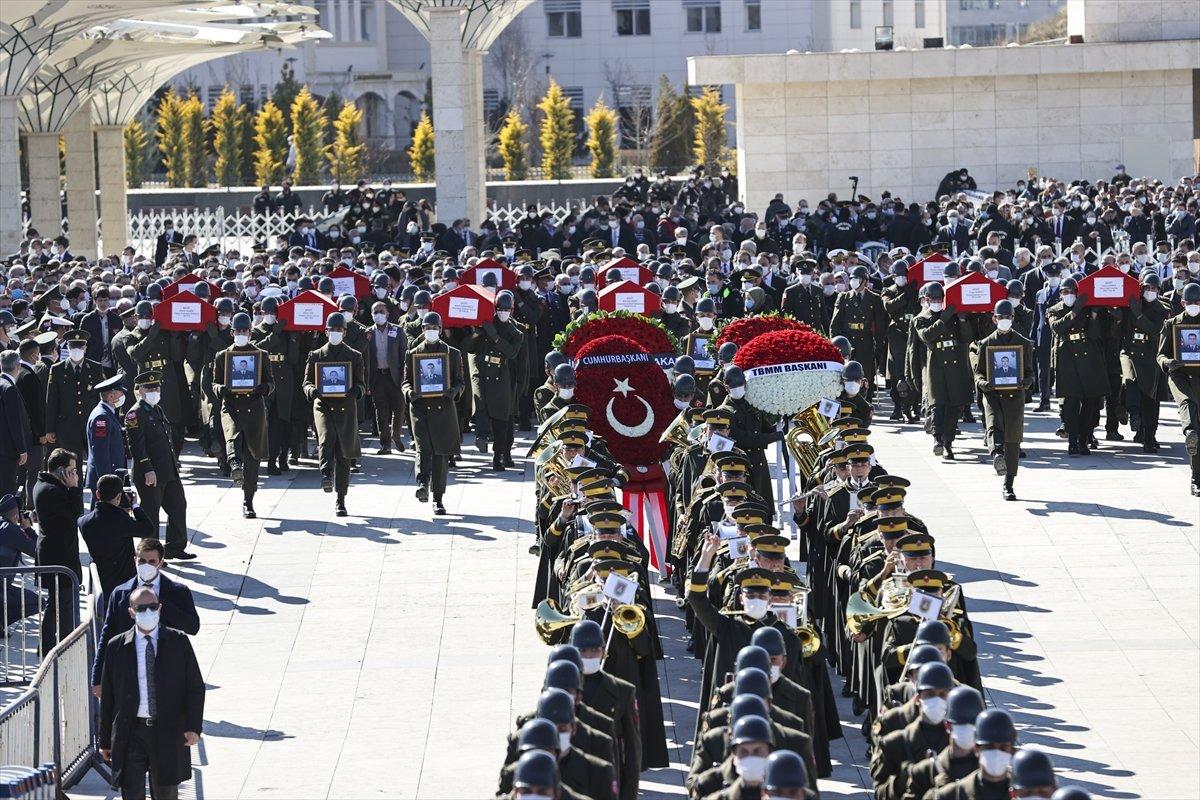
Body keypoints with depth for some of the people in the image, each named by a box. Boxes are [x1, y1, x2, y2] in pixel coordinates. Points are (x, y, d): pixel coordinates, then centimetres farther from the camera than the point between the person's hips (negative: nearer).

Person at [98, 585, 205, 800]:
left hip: (168, 734, 1)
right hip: (130, 733, -1)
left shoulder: (179, 642, 3)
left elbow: (195, 687, 2)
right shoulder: (117, 646, 3)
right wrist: (104, 740, 7)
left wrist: (193, 726, -10)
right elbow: (107, 697, 7)